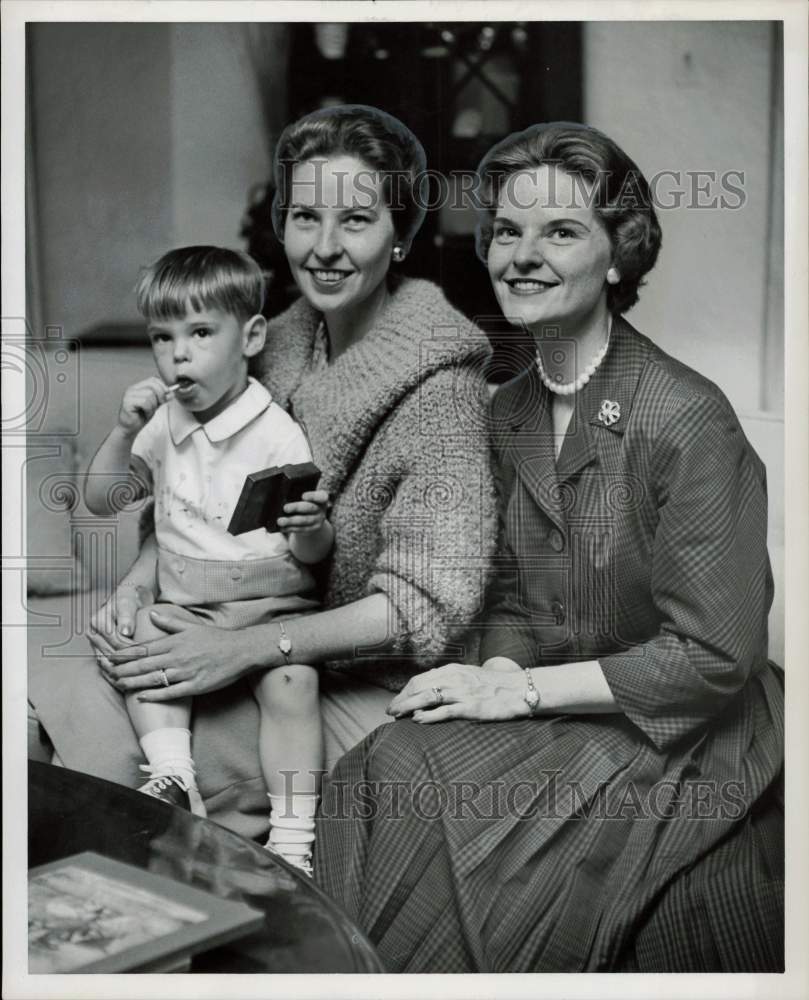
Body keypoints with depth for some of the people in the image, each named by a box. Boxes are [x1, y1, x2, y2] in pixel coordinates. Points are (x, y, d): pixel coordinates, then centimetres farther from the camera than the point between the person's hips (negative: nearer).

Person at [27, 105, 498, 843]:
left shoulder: (439, 386, -18)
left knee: (107, 757, -19)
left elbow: (431, 607, -22)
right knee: (47, 699, -8)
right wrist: (139, 582, -8)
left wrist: (244, 648, -23)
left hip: (369, 698, -6)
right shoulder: (282, 346, 4)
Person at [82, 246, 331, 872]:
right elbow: (101, 500, 10)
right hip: (185, 606, 5)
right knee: (140, 634, -24)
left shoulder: (278, 435, -6)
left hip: (273, 607, -4)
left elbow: (313, 552, -6)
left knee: (292, 680, -29)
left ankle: (293, 836, -25)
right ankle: (173, 775, -26)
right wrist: (126, 431, -5)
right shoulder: (163, 425, 10)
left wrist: (312, 528, -31)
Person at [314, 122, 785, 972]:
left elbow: (712, 656, -18)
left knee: (429, 805, -23)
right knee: (383, 772, -18)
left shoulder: (687, 418, -18)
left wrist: (524, 690, -16)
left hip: (682, 751, -6)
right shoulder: (508, 413, 5)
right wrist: (497, 673, -10)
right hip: (556, 726, 6)